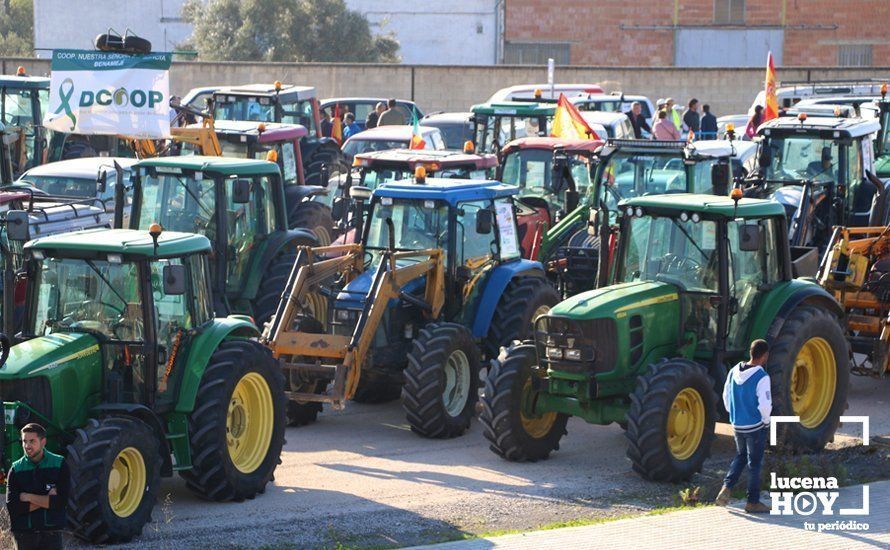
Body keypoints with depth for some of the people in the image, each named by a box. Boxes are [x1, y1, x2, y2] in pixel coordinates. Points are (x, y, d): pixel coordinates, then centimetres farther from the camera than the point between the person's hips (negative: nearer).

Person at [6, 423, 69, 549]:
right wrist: (47, 500, -9)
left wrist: (28, 497, -8)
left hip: (51, 533, -1)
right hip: (24, 533, 1)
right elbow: (12, 507, -6)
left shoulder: (59, 464, 1)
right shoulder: (16, 469, 3)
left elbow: (61, 501, -9)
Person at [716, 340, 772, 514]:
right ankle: (753, 502, 12)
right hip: (756, 426, -6)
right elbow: (765, 405, -22)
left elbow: (726, 397, 9)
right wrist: (766, 421, -4)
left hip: (737, 425, 6)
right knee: (754, 463, 5)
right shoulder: (761, 377, -19)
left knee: (740, 456, 24)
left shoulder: (734, 372, 1)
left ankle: (726, 487, 7)